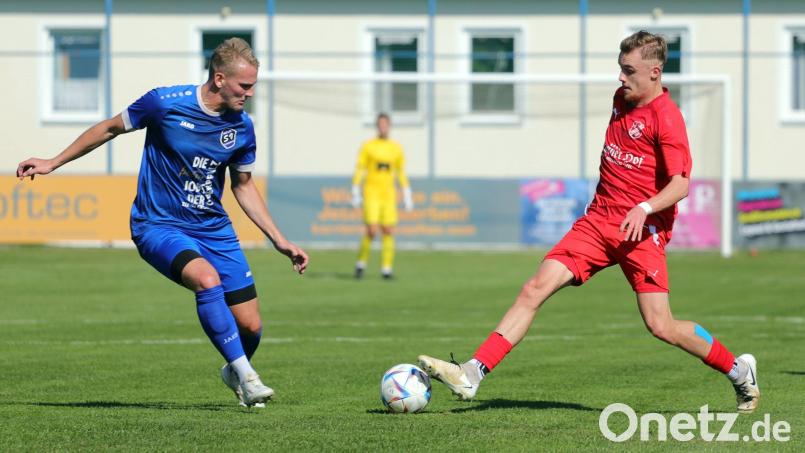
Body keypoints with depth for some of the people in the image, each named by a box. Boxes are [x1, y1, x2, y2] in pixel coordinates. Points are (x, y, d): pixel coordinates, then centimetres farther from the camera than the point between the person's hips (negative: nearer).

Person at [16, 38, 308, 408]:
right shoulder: (164, 103, -15)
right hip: (159, 226, -4)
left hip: (214, 229, 5)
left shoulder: (242, 128, -2)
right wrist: (53, 163, 8)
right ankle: (246, 377, -26)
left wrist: (279, 240, 10)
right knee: (207, 279, -34)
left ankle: (234, 372, 34)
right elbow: (112, 128, 2)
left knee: (251, 326, -1)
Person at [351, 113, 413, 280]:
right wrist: (355, 194, -7)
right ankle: (361, 263, 6)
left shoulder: (396, 148, 9)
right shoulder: (367, 146, 0)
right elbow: (359, 171, -1)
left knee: (388, 232, -3)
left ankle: (387, 269, 2)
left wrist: (407, 197, 9)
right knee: (372, 231, -13)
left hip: (389, 195, 3)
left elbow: (401, 173, 14)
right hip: (371, 194, -3)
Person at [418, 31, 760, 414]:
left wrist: (645, 209, -32)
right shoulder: (622, 99, 12)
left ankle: (739, 370, 13)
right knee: (535, 288, -8)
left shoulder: (666, 117, -12)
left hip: (642, 230, -7)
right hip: (598, 220, 7)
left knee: (660, 326, -10)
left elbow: (680, 184, -18)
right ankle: (472, 374, -14)